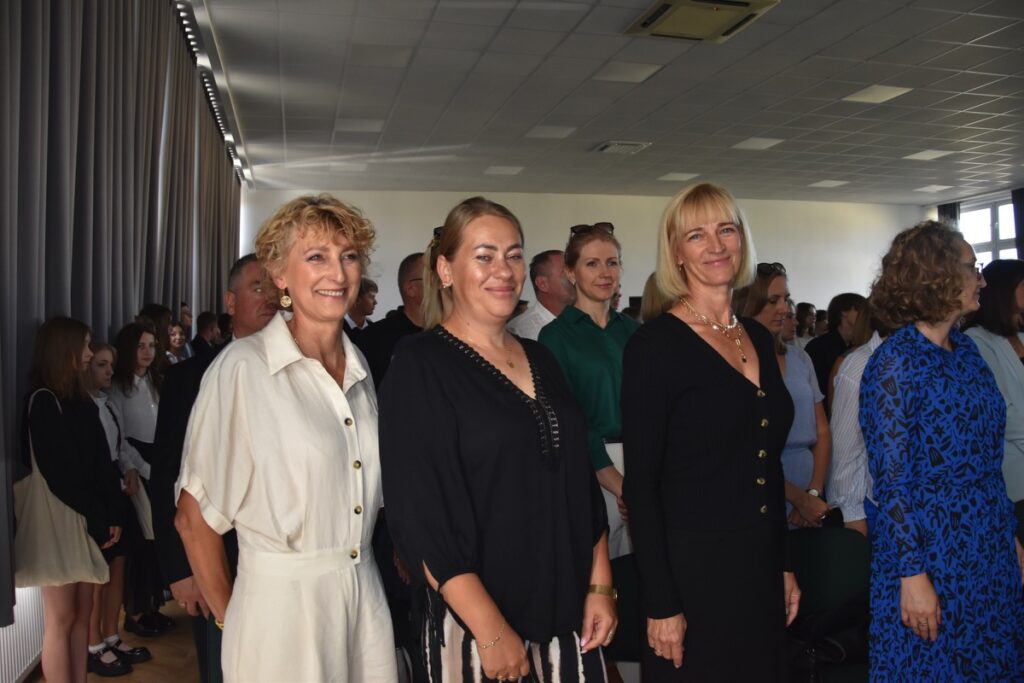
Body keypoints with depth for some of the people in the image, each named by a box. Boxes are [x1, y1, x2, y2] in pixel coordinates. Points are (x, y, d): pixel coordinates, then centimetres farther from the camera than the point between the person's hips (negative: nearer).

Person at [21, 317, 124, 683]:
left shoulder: (81, 401, 12)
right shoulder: (43, 401, -11)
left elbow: (101, 464, 7)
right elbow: (60, 475, -15)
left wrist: (112, 515, -1)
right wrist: (98, 519, -10)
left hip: (88, 523, 7)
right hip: (58, 523, -7)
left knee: (82, 612, 11)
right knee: (60, 619, 1)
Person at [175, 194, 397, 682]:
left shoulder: (359, 367, 5)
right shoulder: (243, 367, -13)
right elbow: (193, 516, -9)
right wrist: (229, 617, -1)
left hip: (366, 599, 6)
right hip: (282, 603, -5)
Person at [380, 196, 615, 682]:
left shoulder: (540, 360, 9)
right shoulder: (420, 366, -10)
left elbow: (581, 483, 11)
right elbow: (422, 517, -16)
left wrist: (600, 586, 4)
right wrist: (492, 632, -17)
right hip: (477, 626, -5)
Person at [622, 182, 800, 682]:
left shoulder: (759, 338, 7)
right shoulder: (655, 345, -14)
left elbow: (769, 466, 14)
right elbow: (641, 485, -15)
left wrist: (784, 564, 13)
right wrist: (660, 604, -15)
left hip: (760, 566, 7)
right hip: (692, 568, -6)